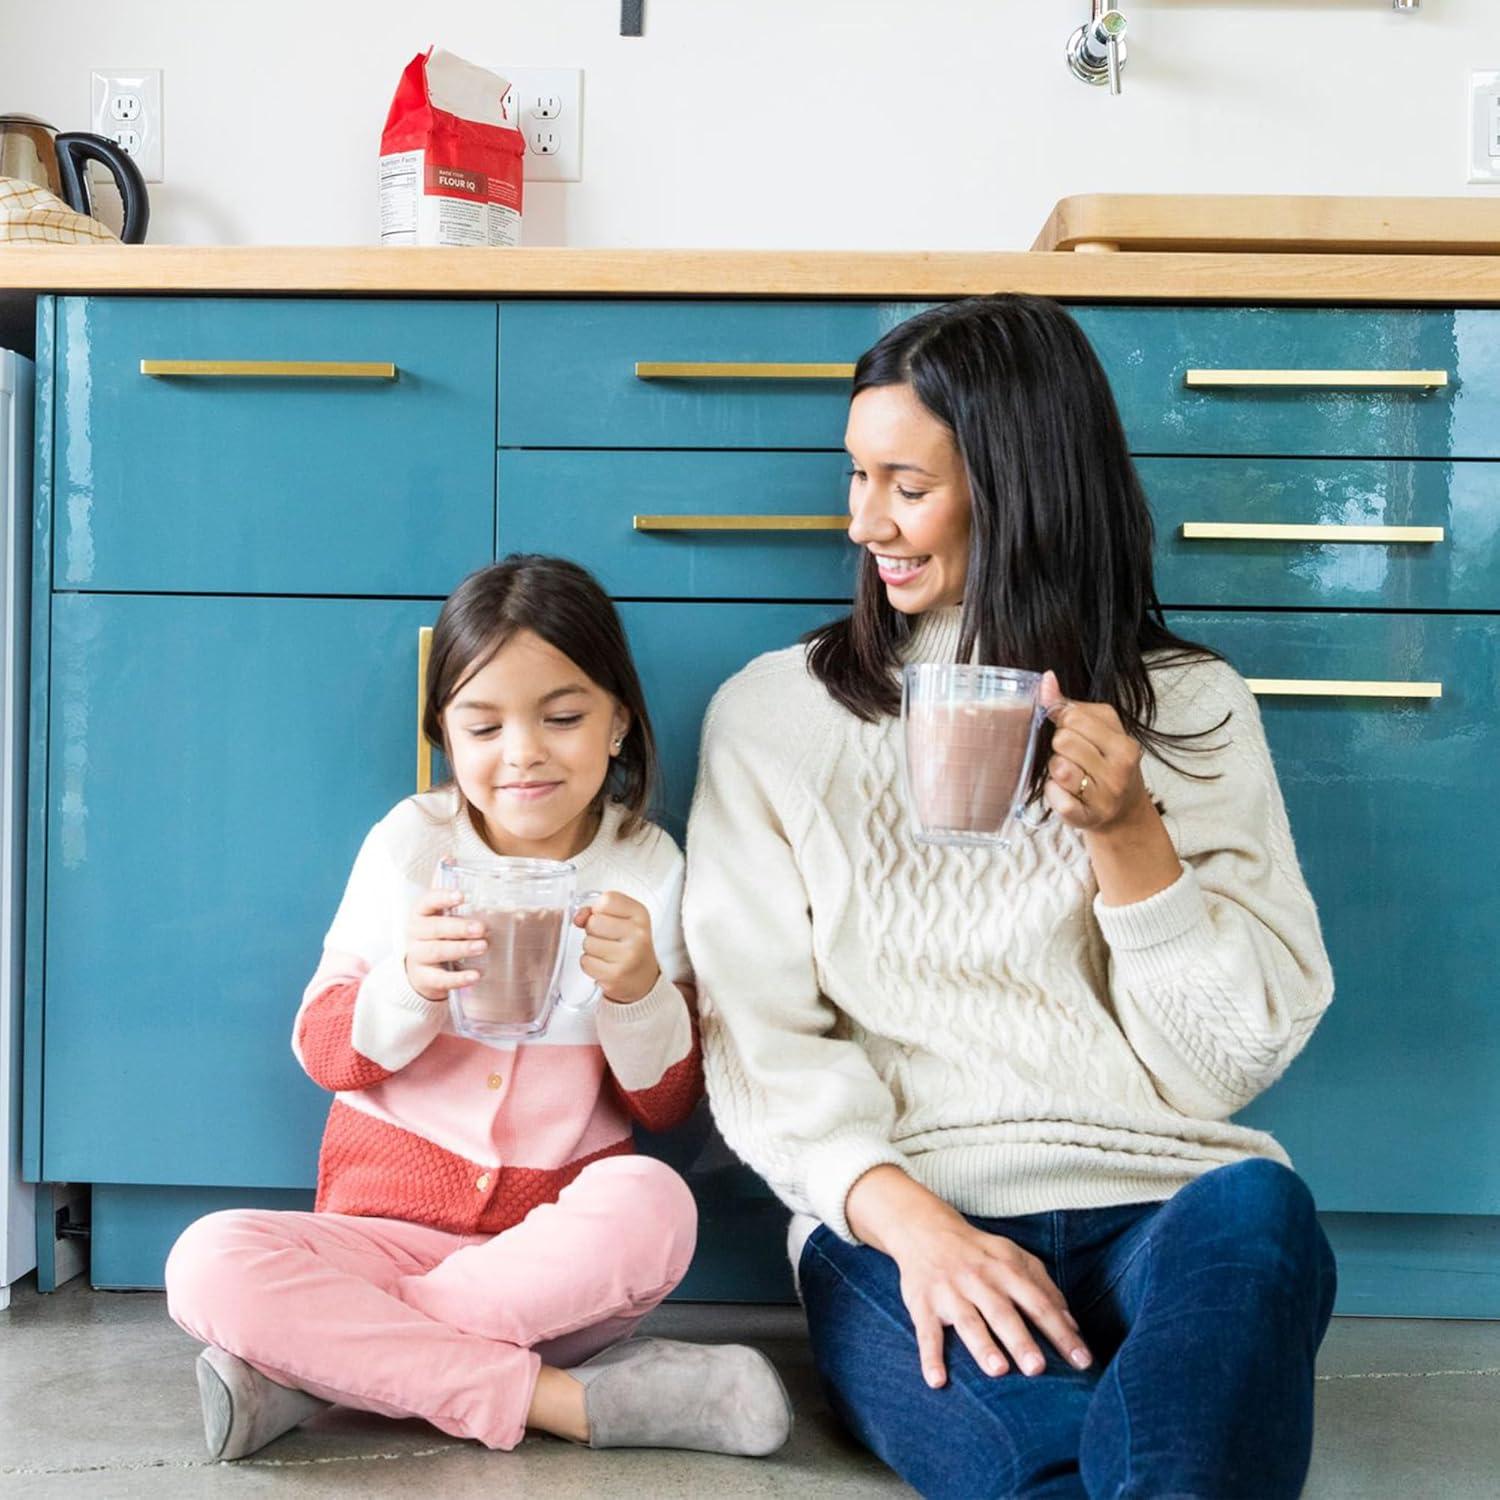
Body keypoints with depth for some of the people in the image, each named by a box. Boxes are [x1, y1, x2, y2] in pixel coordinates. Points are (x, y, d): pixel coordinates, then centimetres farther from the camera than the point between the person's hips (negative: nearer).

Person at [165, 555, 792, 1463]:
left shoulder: (650, 867, 0)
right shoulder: (410, 841, -2)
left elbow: (669, 1106, 1)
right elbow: (323, 1053, -2)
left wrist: (641, 995, -20)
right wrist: (409, 985, -23)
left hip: (563, 1251, 0)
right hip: (392, 1219, 0)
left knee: (653, 1203, -33)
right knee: (210, 1264, -27)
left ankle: (321, 1362, -19)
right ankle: (564, 1397, -23)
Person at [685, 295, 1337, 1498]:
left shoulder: (1190, 707, 11)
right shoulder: (774, 714, 9)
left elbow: (1232, 1063, 6)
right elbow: (759, 1035, 1)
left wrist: (1127, 834, -10)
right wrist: (909, 1217, -17)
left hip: (1161, 1198, 3)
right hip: (899, 1215, -2)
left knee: (1256, 1212, -34)